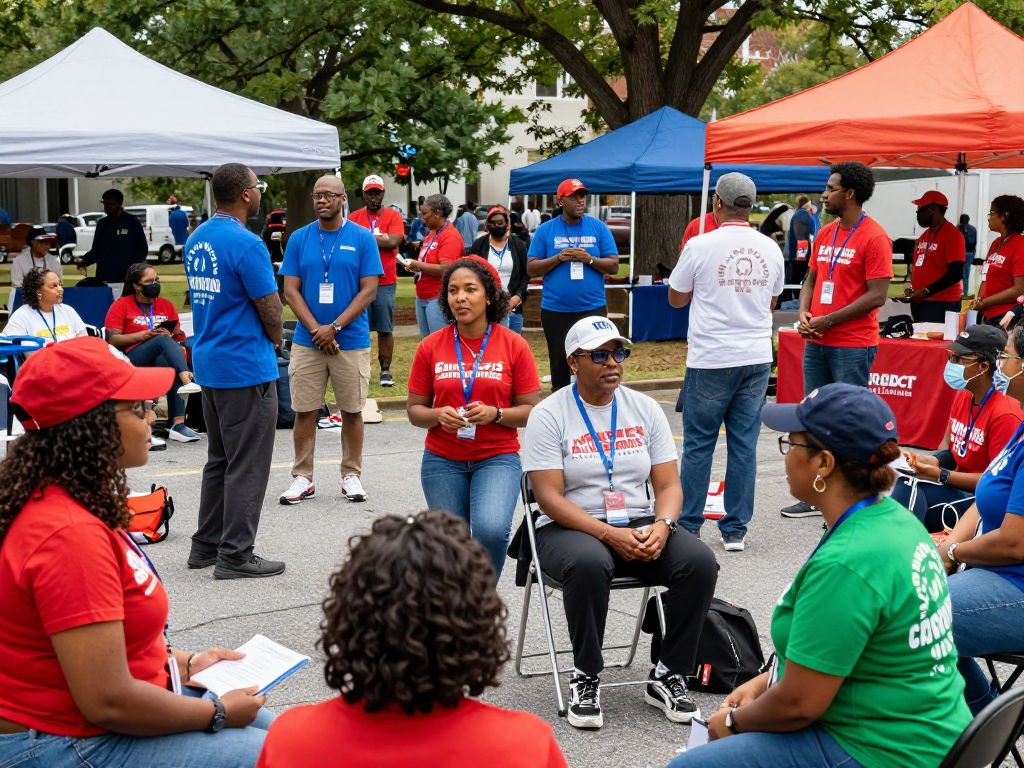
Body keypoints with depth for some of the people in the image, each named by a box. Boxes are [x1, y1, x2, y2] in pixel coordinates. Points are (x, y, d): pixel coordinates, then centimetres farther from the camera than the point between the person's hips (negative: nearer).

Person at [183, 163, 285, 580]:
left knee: (219, 459, 18)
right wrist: (276, 338, 8)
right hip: (247, 367, -9)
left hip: (208, 362, 9)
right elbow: (270, 307, -14)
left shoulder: (196, 240, 9)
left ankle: (206, 546, 23)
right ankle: (236, 556, 3)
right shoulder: (245, 244, -18)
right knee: (247, 466, -1)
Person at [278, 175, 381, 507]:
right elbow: (291, 289, 1)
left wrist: (334, 327, -13)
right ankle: (302, 478, 13)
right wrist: (316, 330, -11)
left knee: (352, 411, 6)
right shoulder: (299, 238, 5)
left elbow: (368, 290, -5)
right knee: (304, 411, 4)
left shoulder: (362, 238, 0)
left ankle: (352, 476, 17)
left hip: (351, 340, -1)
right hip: (306, 340, 1)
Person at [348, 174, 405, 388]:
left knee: (385, 329, 4)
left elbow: (394, 241, -12)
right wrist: (380, 239, -8)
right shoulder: (354, 218, 5)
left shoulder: (393, 216, 3)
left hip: (386, 283, 0)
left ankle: (386, 371, 10)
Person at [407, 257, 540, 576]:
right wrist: (438, 415, -15)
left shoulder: (514, 345, -3)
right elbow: (414, 409, 7)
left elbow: (531, 411, 0)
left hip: (497, 457, -2)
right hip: (442, 460, 2)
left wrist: (495, 414, -19)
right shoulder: (431, 346, 1)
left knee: (491, 529, -26)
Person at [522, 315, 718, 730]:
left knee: (700, 562, -24)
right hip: (571, 528, -4)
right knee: (589, 564, -39)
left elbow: (669, 485, 5)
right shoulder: (549, 415, -5)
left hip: (640, 525, 4)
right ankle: (586, 678, -18)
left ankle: (668, 676, -9)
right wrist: (610, 535, -23)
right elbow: (550, 498, -12)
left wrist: (661, 525, -17)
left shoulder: (645, 409, 8)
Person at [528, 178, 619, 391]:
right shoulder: (545, 230, 4)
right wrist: (558, 258, -13)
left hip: (592, 308, -1)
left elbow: (614, 265, 2)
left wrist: (589, 259, -14)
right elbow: (532, 269, 1)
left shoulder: (599, 227, 4)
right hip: (555, 310, 1)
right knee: (559, 364, 10)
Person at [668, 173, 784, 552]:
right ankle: (735, 530, 11)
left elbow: (676, 298, 3)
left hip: (710, 360, -3)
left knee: (698, 445, 6)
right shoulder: (770, 248, 4)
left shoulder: (700, 246, -9)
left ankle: (688, 525, 12)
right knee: (744, 445, 7)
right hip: (757, 359, 4)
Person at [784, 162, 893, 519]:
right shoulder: (824, 234, 13)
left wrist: (828, 320, -15)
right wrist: (804, 314, 2)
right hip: (816, 342, 8)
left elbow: (877, 295, -16)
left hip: (853, 346, -8)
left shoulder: (873, 237, -11)